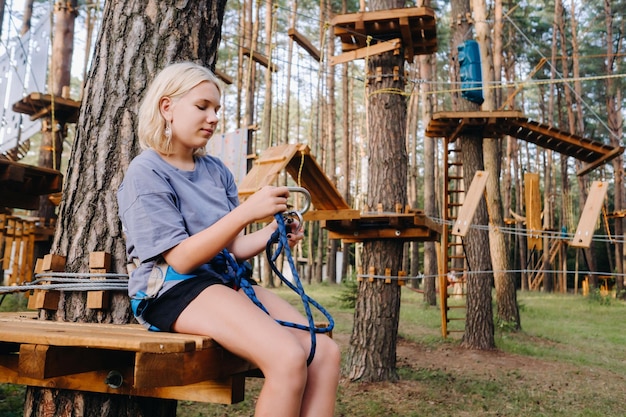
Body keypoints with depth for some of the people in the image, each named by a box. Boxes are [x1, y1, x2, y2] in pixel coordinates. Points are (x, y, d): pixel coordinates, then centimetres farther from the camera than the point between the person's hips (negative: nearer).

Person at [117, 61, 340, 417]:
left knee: (324, 351, -11)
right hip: (172, 288, -7)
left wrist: (272, 233, -10)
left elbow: (231, 247, 11)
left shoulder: (216, 171, 12)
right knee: (288, 358, -28)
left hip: (225, 280, 7)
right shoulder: (146, 173, -7)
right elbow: (180, 258, -16)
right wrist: (246, 212, -23)